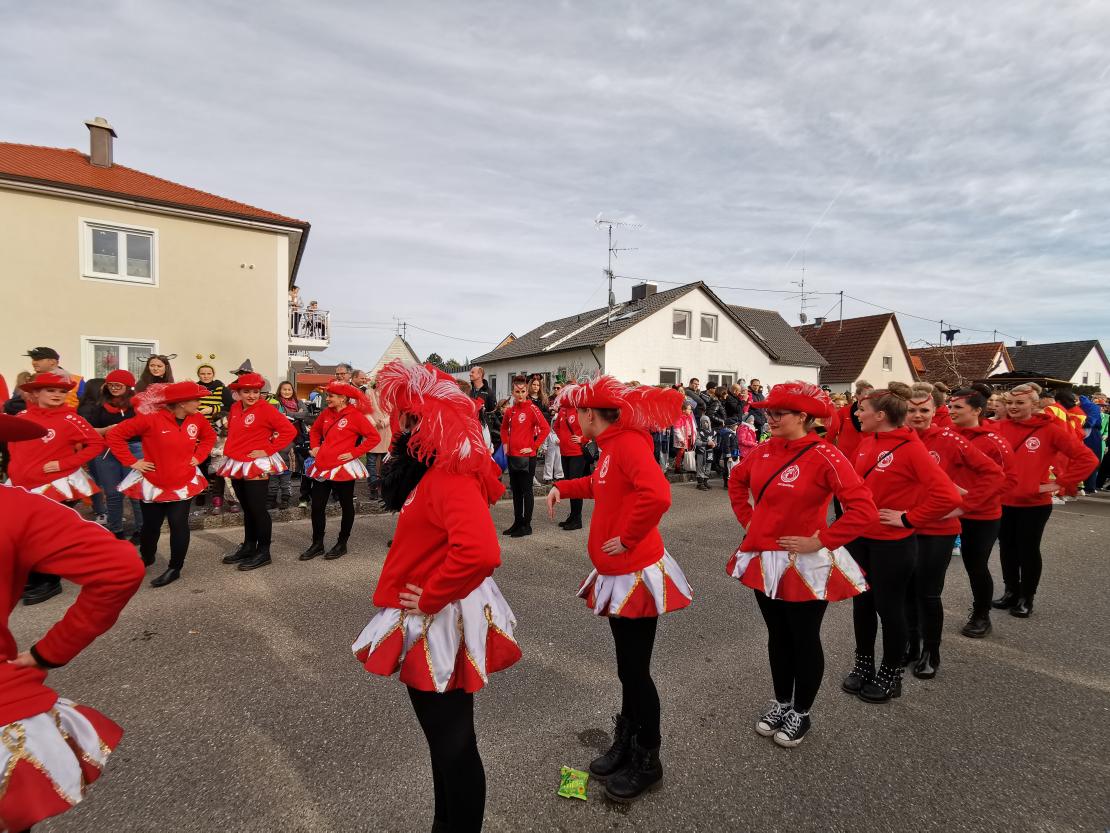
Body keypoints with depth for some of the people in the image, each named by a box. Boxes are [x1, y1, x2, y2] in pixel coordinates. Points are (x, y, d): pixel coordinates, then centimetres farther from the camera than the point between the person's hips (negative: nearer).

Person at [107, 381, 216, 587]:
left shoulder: (197, 419, -6)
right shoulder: (151, 418, -20)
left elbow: (210, 436, 15)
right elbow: (114, 434, -15)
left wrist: (198, 456, 2)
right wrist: (131, 462, -15)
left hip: (183, 483, 2)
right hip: (153, 483, -2)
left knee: (179, 525, -4)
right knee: (151, 526, 13)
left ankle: (175, 568, 12)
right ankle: (146, 558, 42)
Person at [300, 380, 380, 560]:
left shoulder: (355, 416, -10)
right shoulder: (326, 413, 8)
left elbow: (374, 437, -13)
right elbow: (314, 430, 26)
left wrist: (354, 453, -16)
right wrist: (314, 446, 10)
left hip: (343, 468, -6)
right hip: (322, 466, 6)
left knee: (346, 506, 9)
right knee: (317, 506, 8)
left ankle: (342, 544, 22)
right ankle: (317, 544, 22)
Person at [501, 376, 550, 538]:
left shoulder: (532, 409, -9)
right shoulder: (510, 410, 10)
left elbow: (546, 428, -16)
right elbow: (504, 428, 27)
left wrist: (533, 447, -15)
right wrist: (505, 443, 12)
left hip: (527, 457, -7)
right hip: (512, 456, 7)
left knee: (526, 491, 1)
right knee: (515, 491, 13)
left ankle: (526, 525, 9)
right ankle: (517, 523, 24)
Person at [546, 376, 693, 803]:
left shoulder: (629, 442, -21)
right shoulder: (612, 446, 8)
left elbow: (657, 494, -38)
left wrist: (627, 538, -25)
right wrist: (562, 488, 17)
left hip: (637, 575, -9)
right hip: (618, 575, 9)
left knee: (636, 671, 7)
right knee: (628, 667, 21)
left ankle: (647, 763, 28)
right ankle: (625, 747, 39)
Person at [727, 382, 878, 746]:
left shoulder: (824, 456, -19)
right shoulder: (766, 450, 1)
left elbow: (864, 509, -24)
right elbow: (737, 480, 19)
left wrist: (820, 541, -21)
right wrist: (748, 519, 10)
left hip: (804, 565, -6)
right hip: (764, 559, 6)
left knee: (804, 639, 12)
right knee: (777, 635, 20)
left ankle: (801, 713, 32)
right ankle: (780, 702, 39)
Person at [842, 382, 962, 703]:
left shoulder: (910, 447, -17)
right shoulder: (866, 442, 3)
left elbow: (947, 496, -24)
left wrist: (908, 518, -19)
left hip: (892, 543, -6)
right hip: (858, 538, 6)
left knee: (889, 607, 9)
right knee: (862, 602, 17)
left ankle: (890, 675, 28)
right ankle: (863, 665, 34)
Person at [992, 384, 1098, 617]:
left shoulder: (1050, 430, -9)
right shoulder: (1000, 428, -2)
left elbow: (1087, 459, -8)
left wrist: (1059, 483, -11)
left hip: (1035, 503, -3)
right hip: (1003, 502, 3)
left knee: (1028, 550, 9)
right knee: (1007, 548, 14)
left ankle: (1026, 598, 25)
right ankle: (1011, 592, 31)